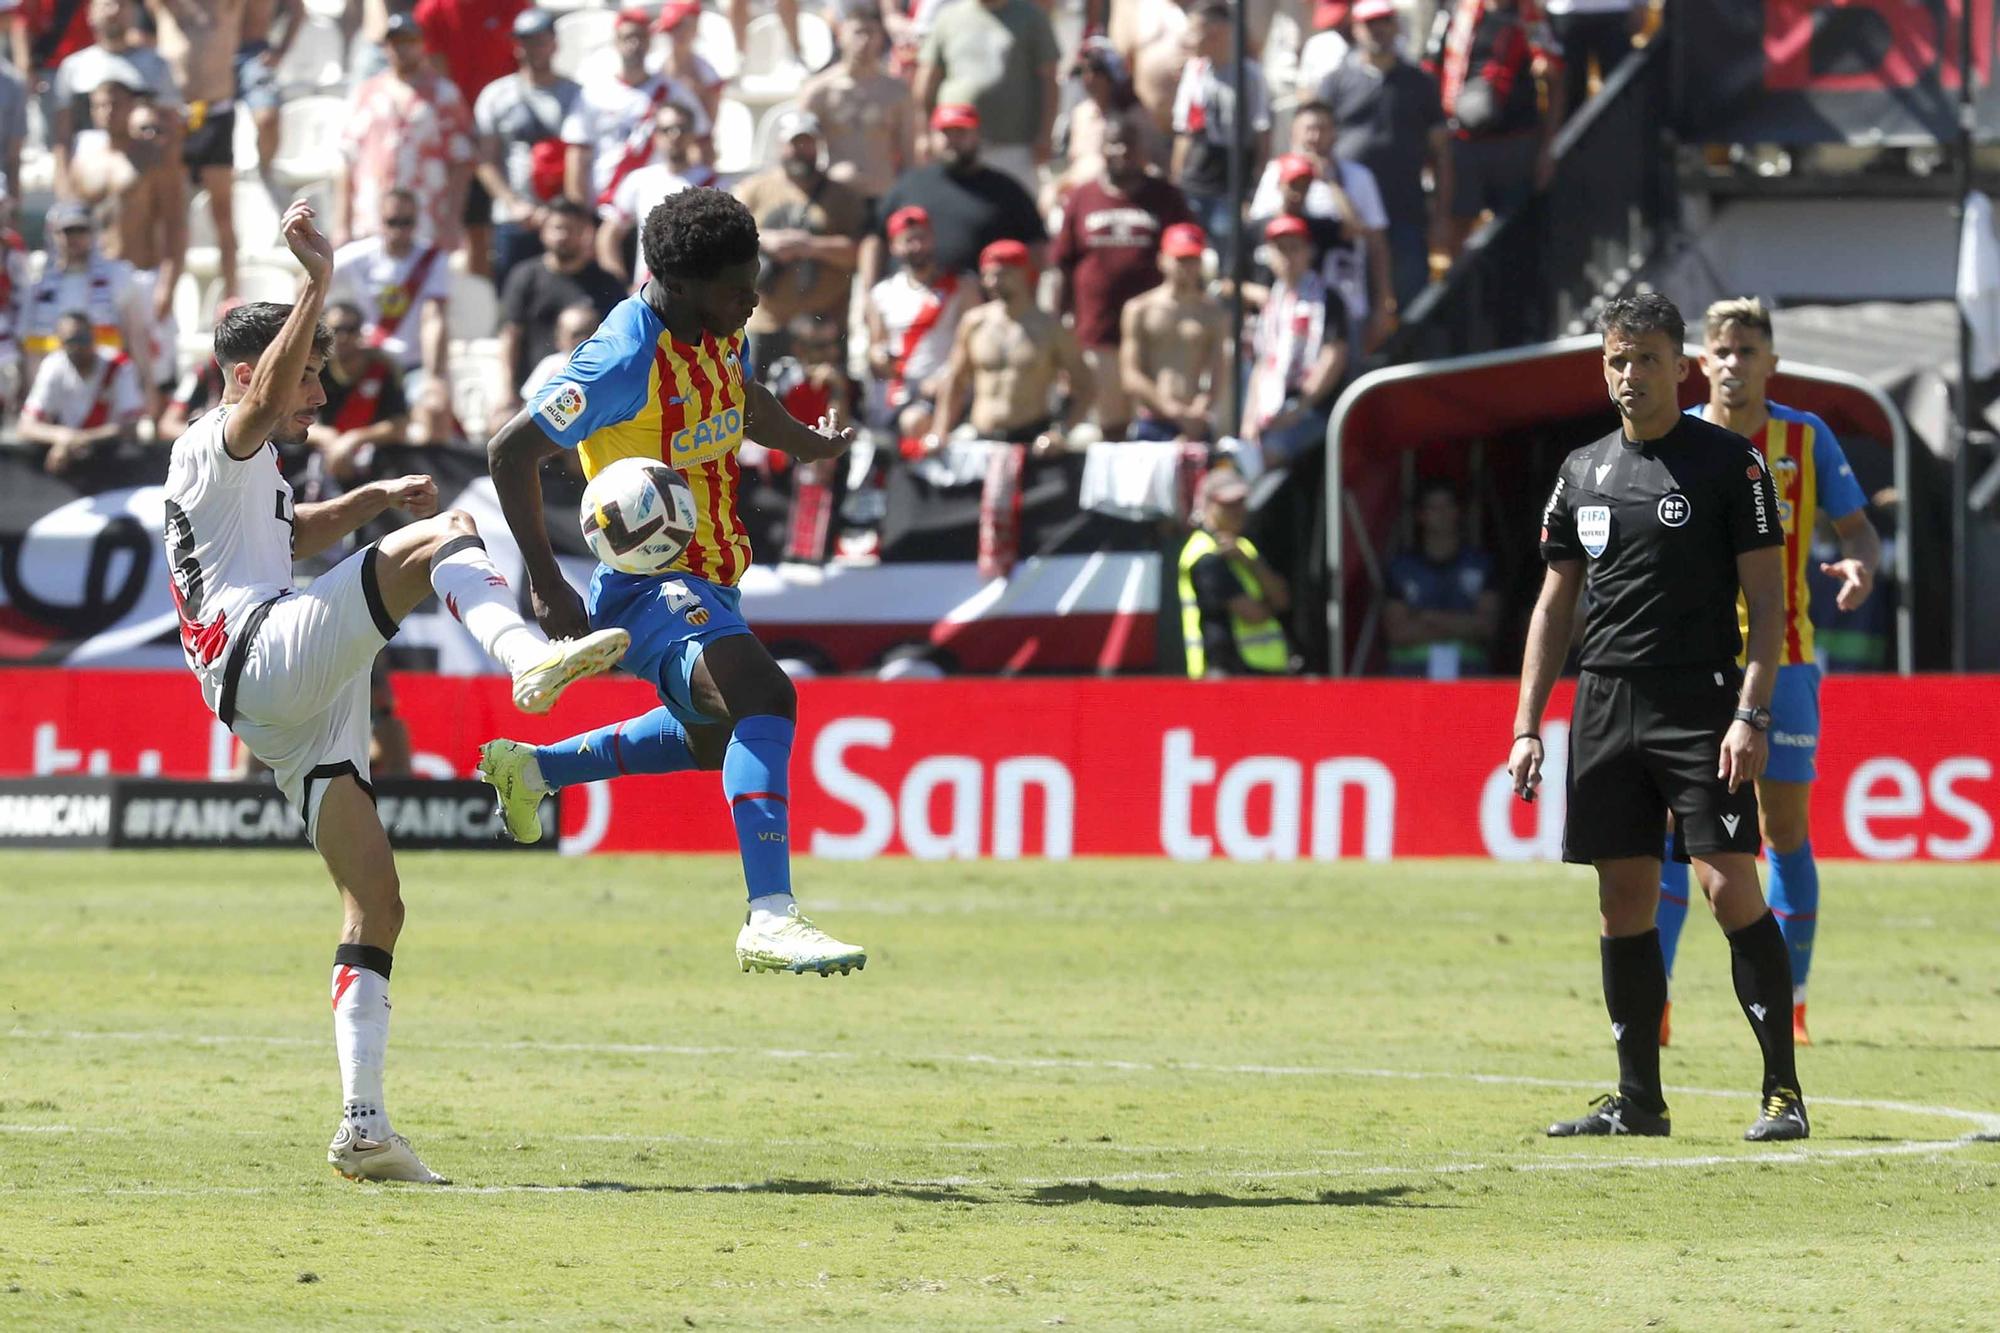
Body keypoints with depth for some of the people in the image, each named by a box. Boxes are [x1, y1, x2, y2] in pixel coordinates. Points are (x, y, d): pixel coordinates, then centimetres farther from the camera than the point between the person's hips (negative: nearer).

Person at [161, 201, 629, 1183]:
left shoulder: (250, 475, 33)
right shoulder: (216, 447, 4)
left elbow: (296, 535, 54)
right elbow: (264, 399, -20)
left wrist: (369, 501, 35)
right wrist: (319, 286, -29)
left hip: (294, 719, 10)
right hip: (264, 654, -10)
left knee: (376, 905, 5)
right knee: (441, 537, -22)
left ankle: (362, 1126, 1)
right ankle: (528, 658, -53)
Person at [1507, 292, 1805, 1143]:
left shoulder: (1730, 464, -2)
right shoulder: (1582, 472, 13)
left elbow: (1767, 599, -4)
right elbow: (1555, 604, 17)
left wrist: (1750, 715, -14)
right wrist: (1526, 727, 11)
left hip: (1700, 706, -5)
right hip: (1605, 706, 5)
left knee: (1731, 888, -12)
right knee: (1624, 904, 5)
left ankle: (1784, 1092, -8)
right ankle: (1638, 1100, 11)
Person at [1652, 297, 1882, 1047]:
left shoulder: (1807, 440, 0)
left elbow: (1857, 528, 4)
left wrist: (1860, 565, -19)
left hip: (1781, 660, 0)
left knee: (1784, 831, 3)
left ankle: (1790, 1005, 13)